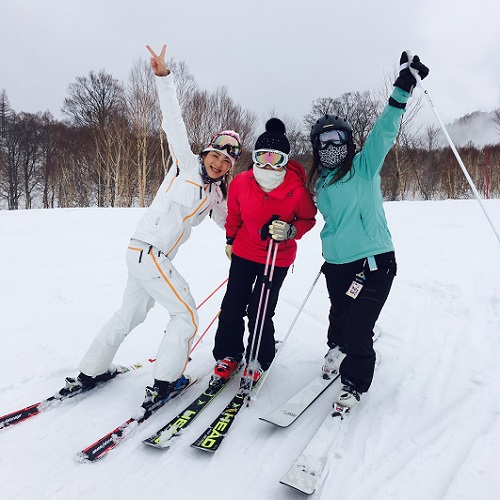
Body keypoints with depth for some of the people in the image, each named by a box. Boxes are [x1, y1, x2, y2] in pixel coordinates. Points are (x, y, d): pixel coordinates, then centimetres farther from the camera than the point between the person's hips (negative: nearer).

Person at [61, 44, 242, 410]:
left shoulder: (217, 194, 13)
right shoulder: (186, 163, -4)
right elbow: (174, 122, -12)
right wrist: (164, 76, -19)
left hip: (146, 255, 8)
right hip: (148, 252, -8)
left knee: (131, 313, 17)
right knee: (185, 313, -3)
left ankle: (90, 373, 31)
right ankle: (165, 383, 6)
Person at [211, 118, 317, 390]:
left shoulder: (297, 191, -24)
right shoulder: (241, 182, -17)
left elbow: (309, 219, -5)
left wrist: (290, 230, -24)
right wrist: (230, 240, 15)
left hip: (278, 257, -3)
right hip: (244, 251, 3)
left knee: (260, 311, -2)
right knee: (232, 305, 6)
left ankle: (259, 360, 24)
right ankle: (228, 355, 27)